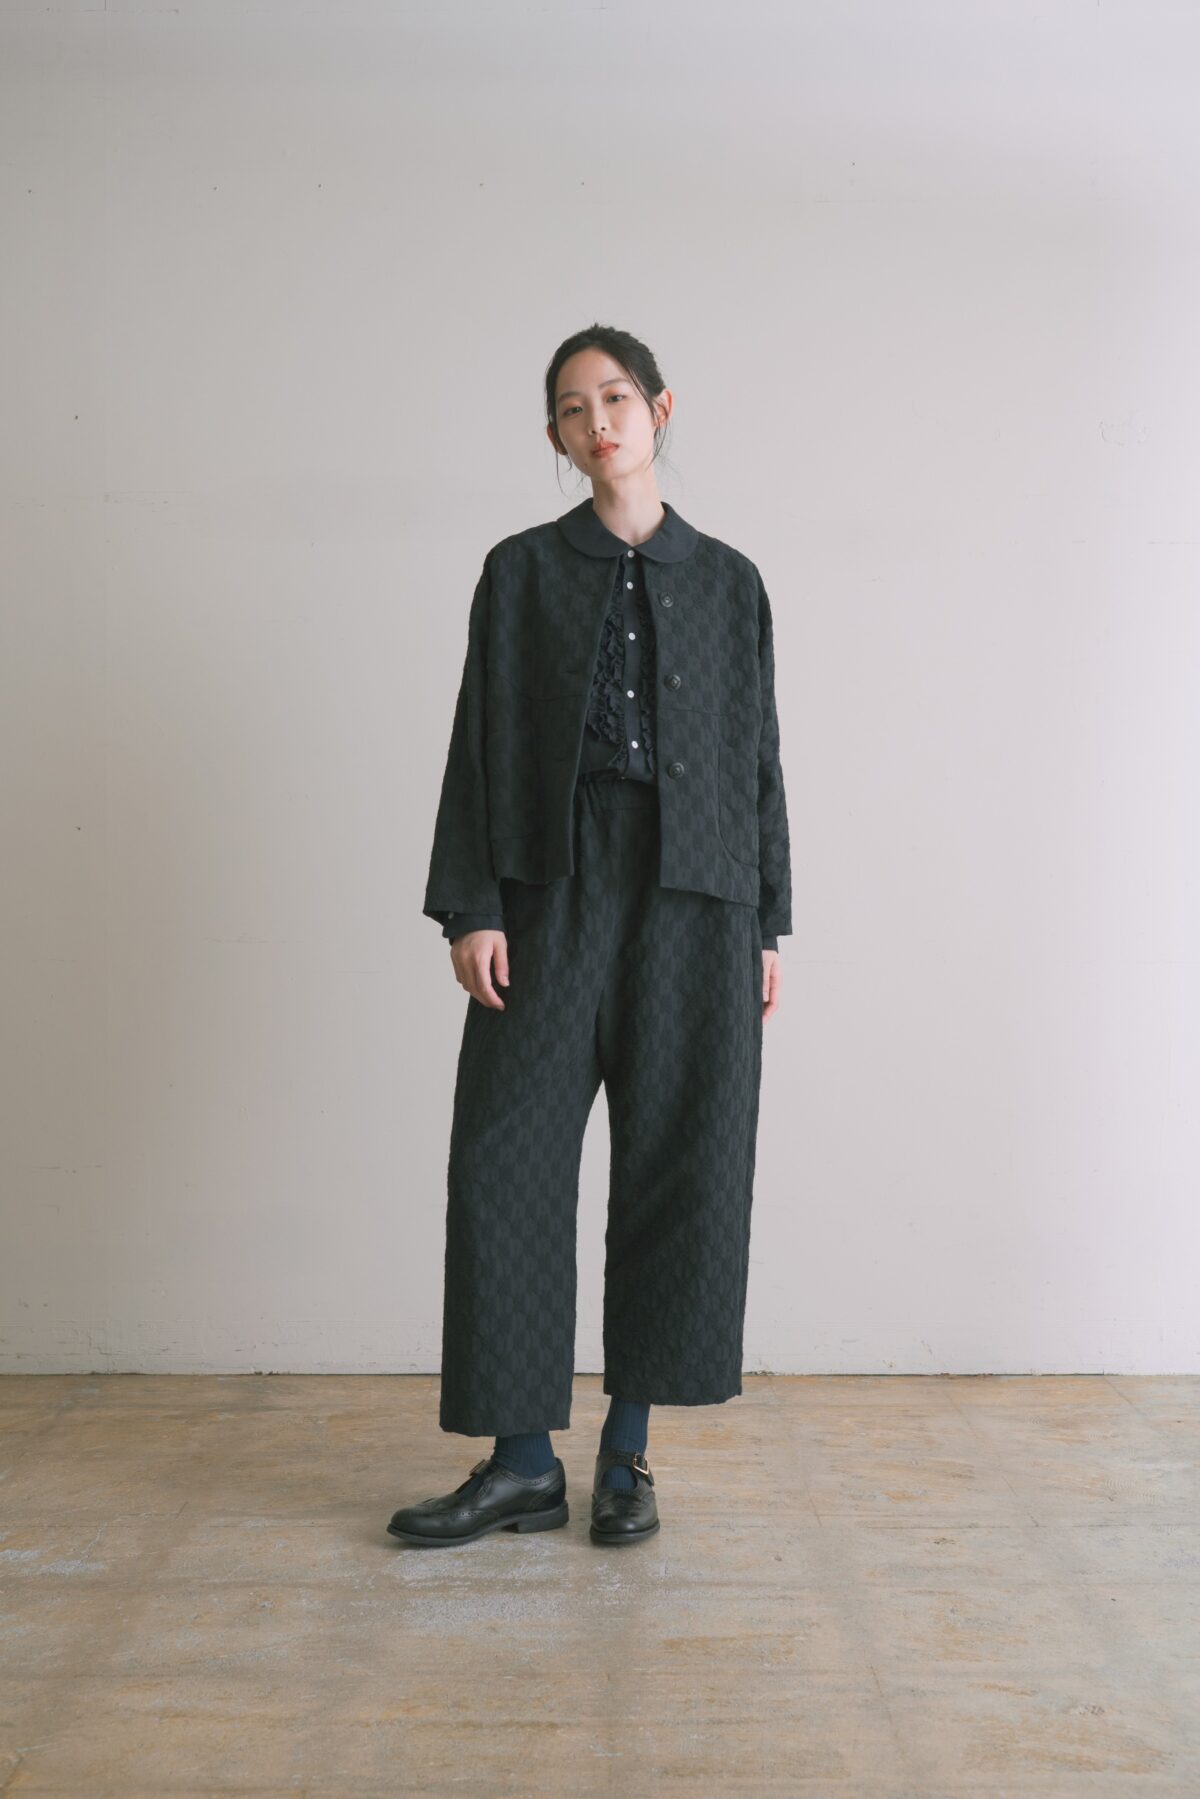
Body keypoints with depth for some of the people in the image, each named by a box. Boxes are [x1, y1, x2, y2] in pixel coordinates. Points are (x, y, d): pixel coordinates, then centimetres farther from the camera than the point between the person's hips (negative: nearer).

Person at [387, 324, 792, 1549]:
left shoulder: (728, 581, 11)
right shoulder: (522, 572, 8)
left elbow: (758, 756, 11)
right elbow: (479, 744, 3)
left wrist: (768, 926, 6)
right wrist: (470, 908, -7)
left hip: (696, 898, 1)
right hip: (555, 889, -1)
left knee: (678, 1165, 1)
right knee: (507, 1160, -6)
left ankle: (628, 1450, 16)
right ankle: (524, 1463, 5)